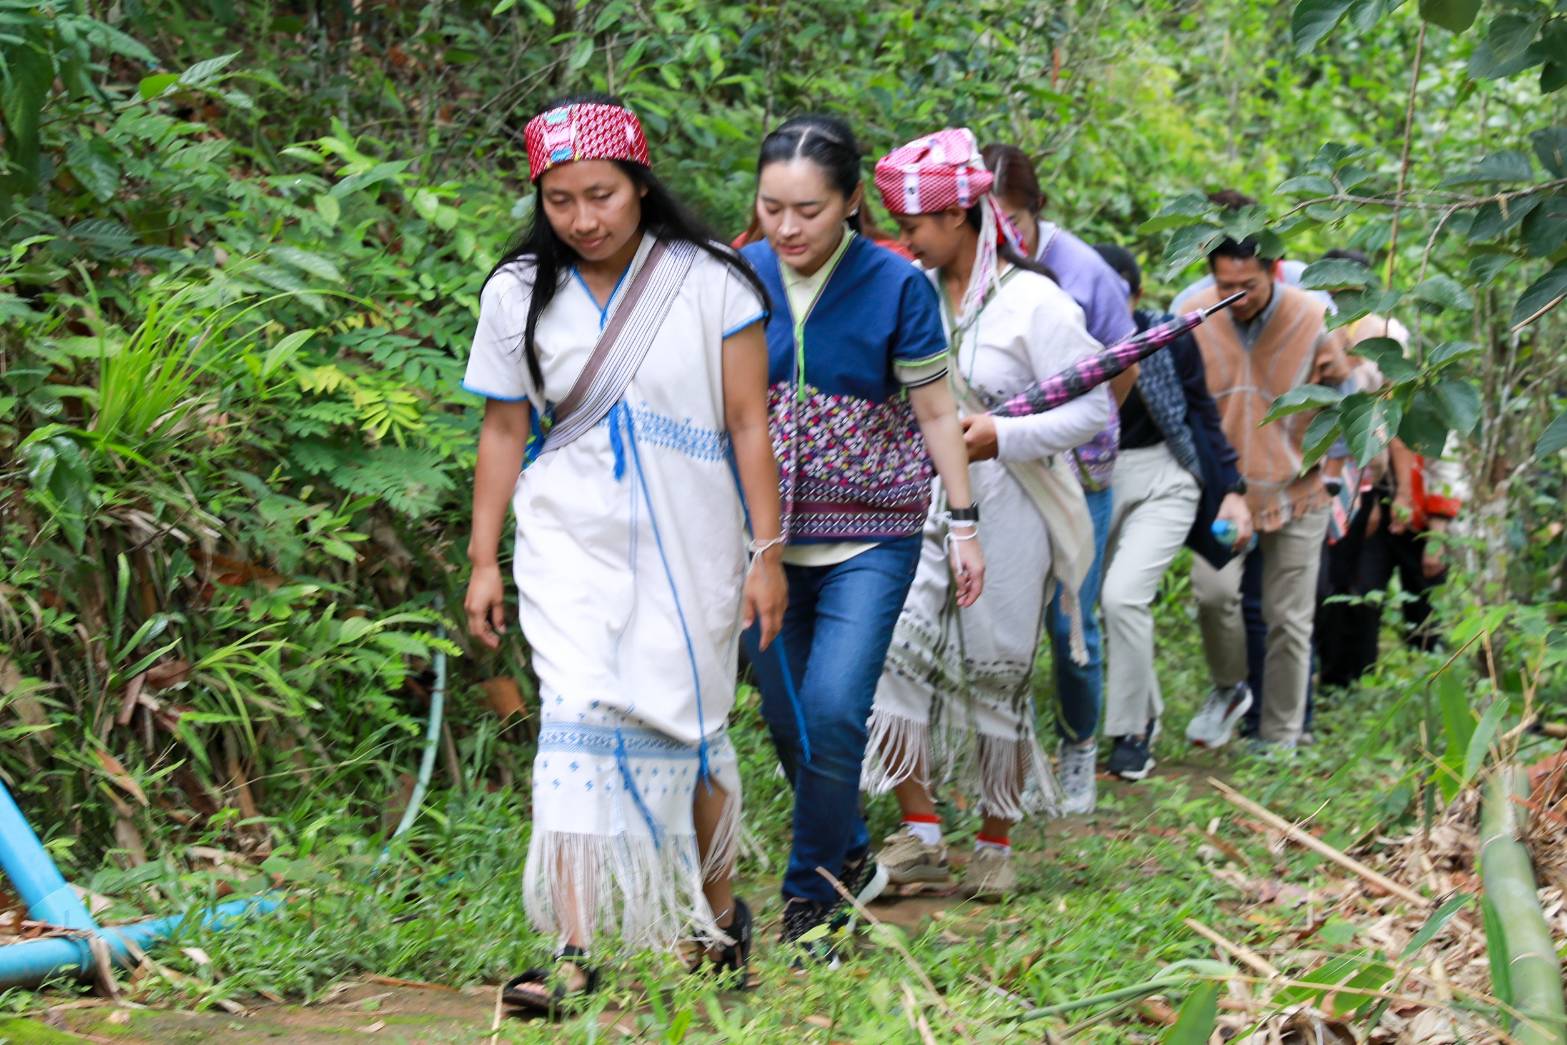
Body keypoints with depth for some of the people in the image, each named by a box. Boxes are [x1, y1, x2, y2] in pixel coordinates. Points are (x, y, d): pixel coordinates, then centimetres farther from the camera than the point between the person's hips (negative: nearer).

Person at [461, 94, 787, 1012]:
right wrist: (484, 561, 6)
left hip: (688, 545, -1)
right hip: (572, 541, 1)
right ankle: (575, 949, -18)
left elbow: (749, 423, -4)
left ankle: (719, 915, 31)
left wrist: (769, 554, -6)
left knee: (686, 727, 6)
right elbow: (504, 431, 8)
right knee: (578, 718, -14)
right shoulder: (519, 294, 2)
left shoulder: (709, 282, -5)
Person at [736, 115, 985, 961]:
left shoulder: (896, 287, -8)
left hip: (867, 541, -3)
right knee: (788, 722, 8)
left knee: (833, 712, -16)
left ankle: (811, 896, -1)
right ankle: (851, 860, 31)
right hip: (763, 534, 3)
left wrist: (963, 524, 0)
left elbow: (936, 413, 0)